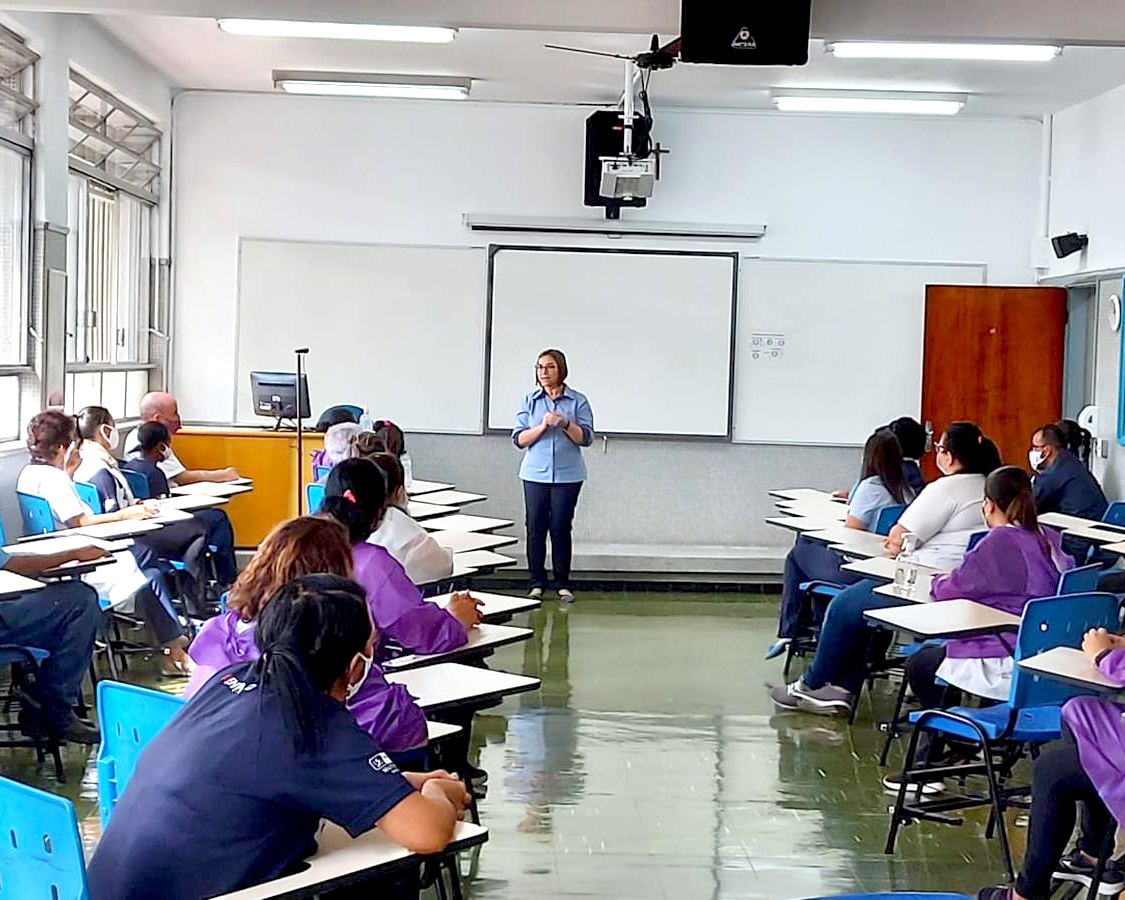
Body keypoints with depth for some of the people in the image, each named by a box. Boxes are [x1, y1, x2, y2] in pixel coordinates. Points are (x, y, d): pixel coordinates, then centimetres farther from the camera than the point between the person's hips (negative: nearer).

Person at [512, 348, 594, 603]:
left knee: (561, 528, 1)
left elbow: (586, 437, -4)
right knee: (535, 528, 2)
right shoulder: (529, 401, 5)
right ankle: (537, 583, 12)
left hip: (568, 475, -1)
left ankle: (563, 584, 10)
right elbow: (519, 439, 0)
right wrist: (542, 426, -15)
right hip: (536, 474, 1)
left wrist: (565, 424, -20)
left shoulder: (578, 401, 1)